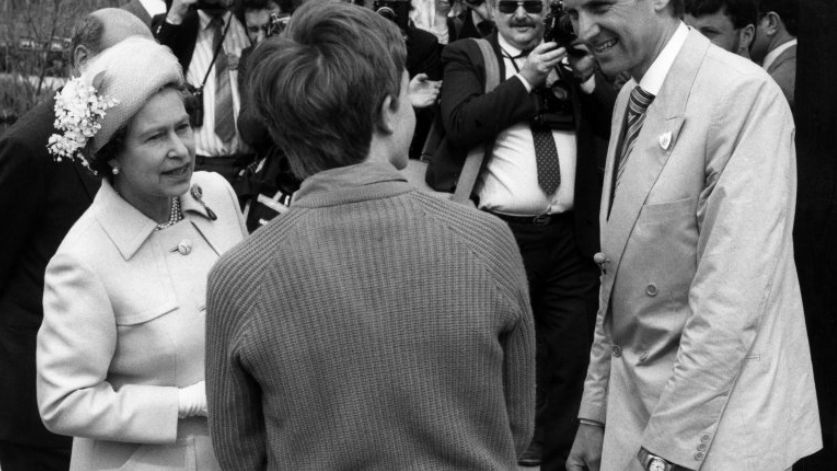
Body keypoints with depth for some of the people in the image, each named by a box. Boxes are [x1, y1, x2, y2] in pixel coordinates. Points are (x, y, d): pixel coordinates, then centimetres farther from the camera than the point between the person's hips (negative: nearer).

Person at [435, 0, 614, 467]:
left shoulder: (570, 56, 13)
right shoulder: (468, 56, 4)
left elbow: (619, 126, 7)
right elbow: (460, 124, -13)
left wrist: (587, 76, -8)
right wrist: (525, 79, -13)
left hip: (572, 236, 3)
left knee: (570, 361, 10)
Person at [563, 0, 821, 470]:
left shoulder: (743, 95, -18)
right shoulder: (630, 99, 7)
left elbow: (732, 302, -22)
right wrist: (596, 413, 10)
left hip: (716, 433, -7)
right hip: (631, 411, 7)